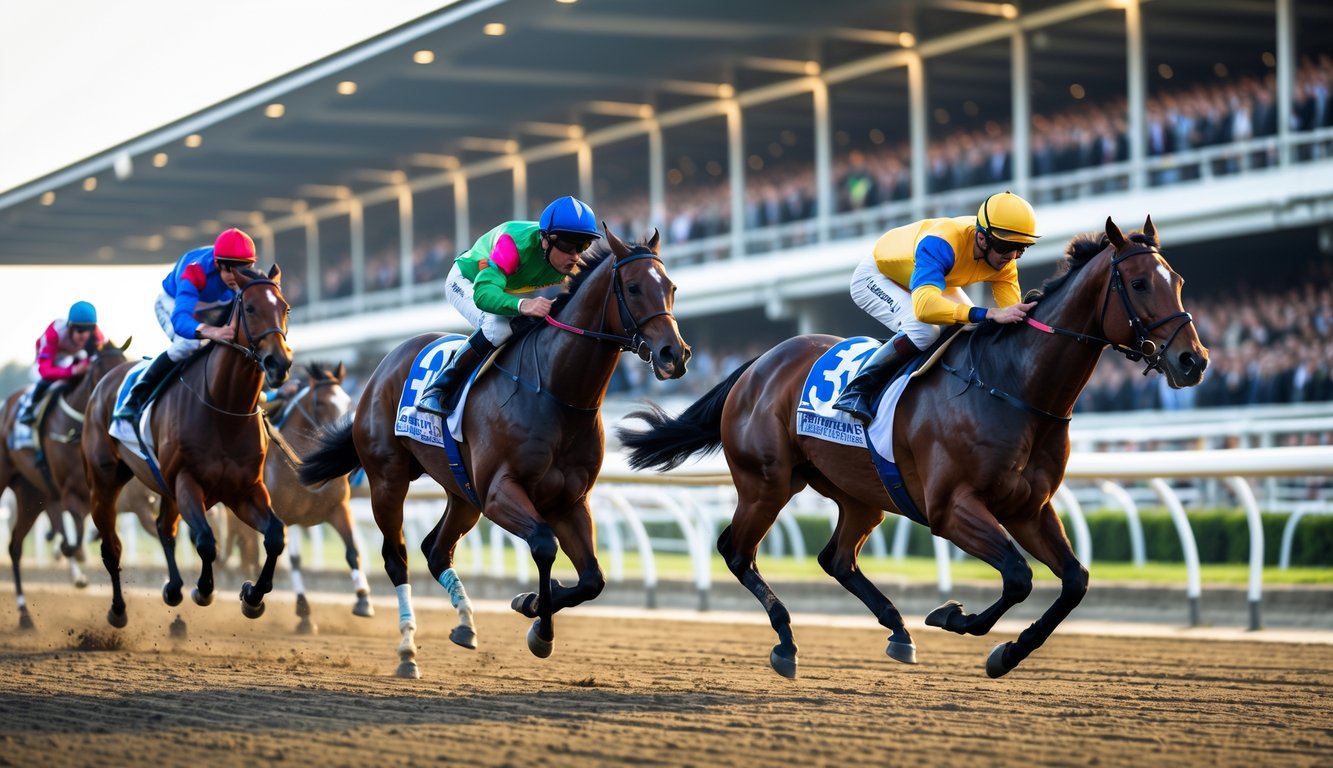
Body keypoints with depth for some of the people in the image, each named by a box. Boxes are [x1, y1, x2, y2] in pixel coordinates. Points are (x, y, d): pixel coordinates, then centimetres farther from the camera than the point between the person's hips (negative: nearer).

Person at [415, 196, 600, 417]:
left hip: (510, 293, 7)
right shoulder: (516, 243, -43)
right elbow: (483, 293, -54)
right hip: (467, 282, -7)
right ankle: (438, 389, -24)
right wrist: (522, 305, -73)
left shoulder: (573, 258, -24)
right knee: (498, 326, -35)